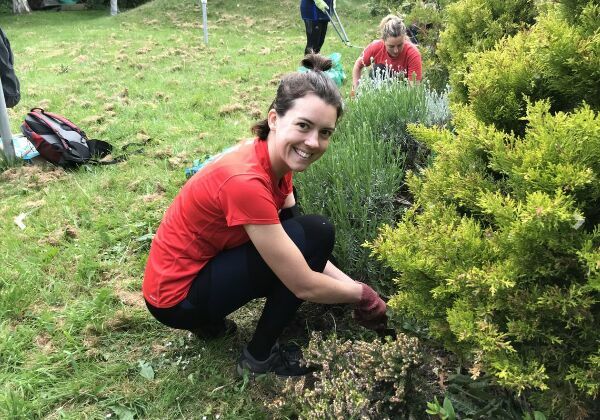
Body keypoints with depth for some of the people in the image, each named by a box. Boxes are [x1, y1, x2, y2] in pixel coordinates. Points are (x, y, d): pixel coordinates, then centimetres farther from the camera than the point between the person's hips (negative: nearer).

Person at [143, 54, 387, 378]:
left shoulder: (275, 159, -4)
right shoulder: (245, 181, -30)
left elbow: (302, 252, 3)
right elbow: (304, 286, -24)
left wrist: (350, 284, -5)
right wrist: (362, 294, -9)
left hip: (203, 264, 9)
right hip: (177, 296, -8)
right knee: (315, 233, -17)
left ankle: (209, 318, 12)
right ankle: (260, 355, -1)